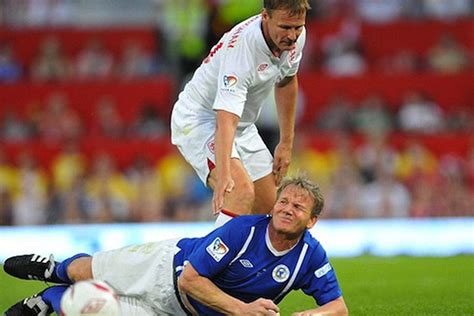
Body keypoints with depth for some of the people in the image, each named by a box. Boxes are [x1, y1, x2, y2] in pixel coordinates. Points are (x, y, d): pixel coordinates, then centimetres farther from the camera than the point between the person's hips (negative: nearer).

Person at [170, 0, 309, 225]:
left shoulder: (296, 36, -11)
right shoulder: (240, 48, -35)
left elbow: (286, 82, 11)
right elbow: (225, 121, -43)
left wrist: (286, 143, 11)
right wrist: (223, 175, -56)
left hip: (243, 126, 8)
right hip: (198, 120, -8)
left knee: (269, 207, 8)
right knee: (242, 192, -31)